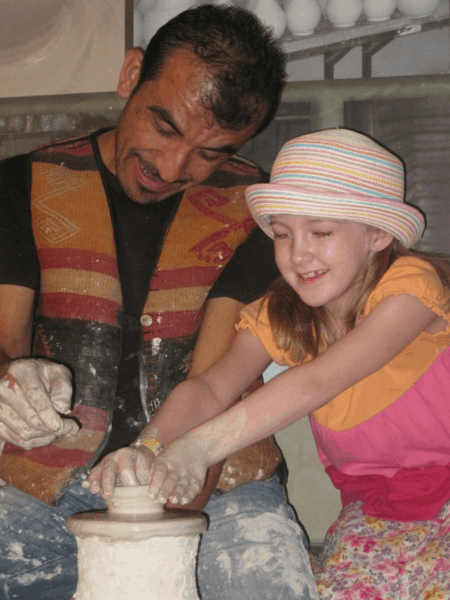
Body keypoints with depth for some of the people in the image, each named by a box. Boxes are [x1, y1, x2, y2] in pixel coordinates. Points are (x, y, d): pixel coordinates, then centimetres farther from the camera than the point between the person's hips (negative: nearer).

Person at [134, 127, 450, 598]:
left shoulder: (410, 285, -20)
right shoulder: (279, 316, -3)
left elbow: (316, 382, -34)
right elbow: (211, 387, -20)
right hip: (369, 515, 4)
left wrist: (201, 446, -45)